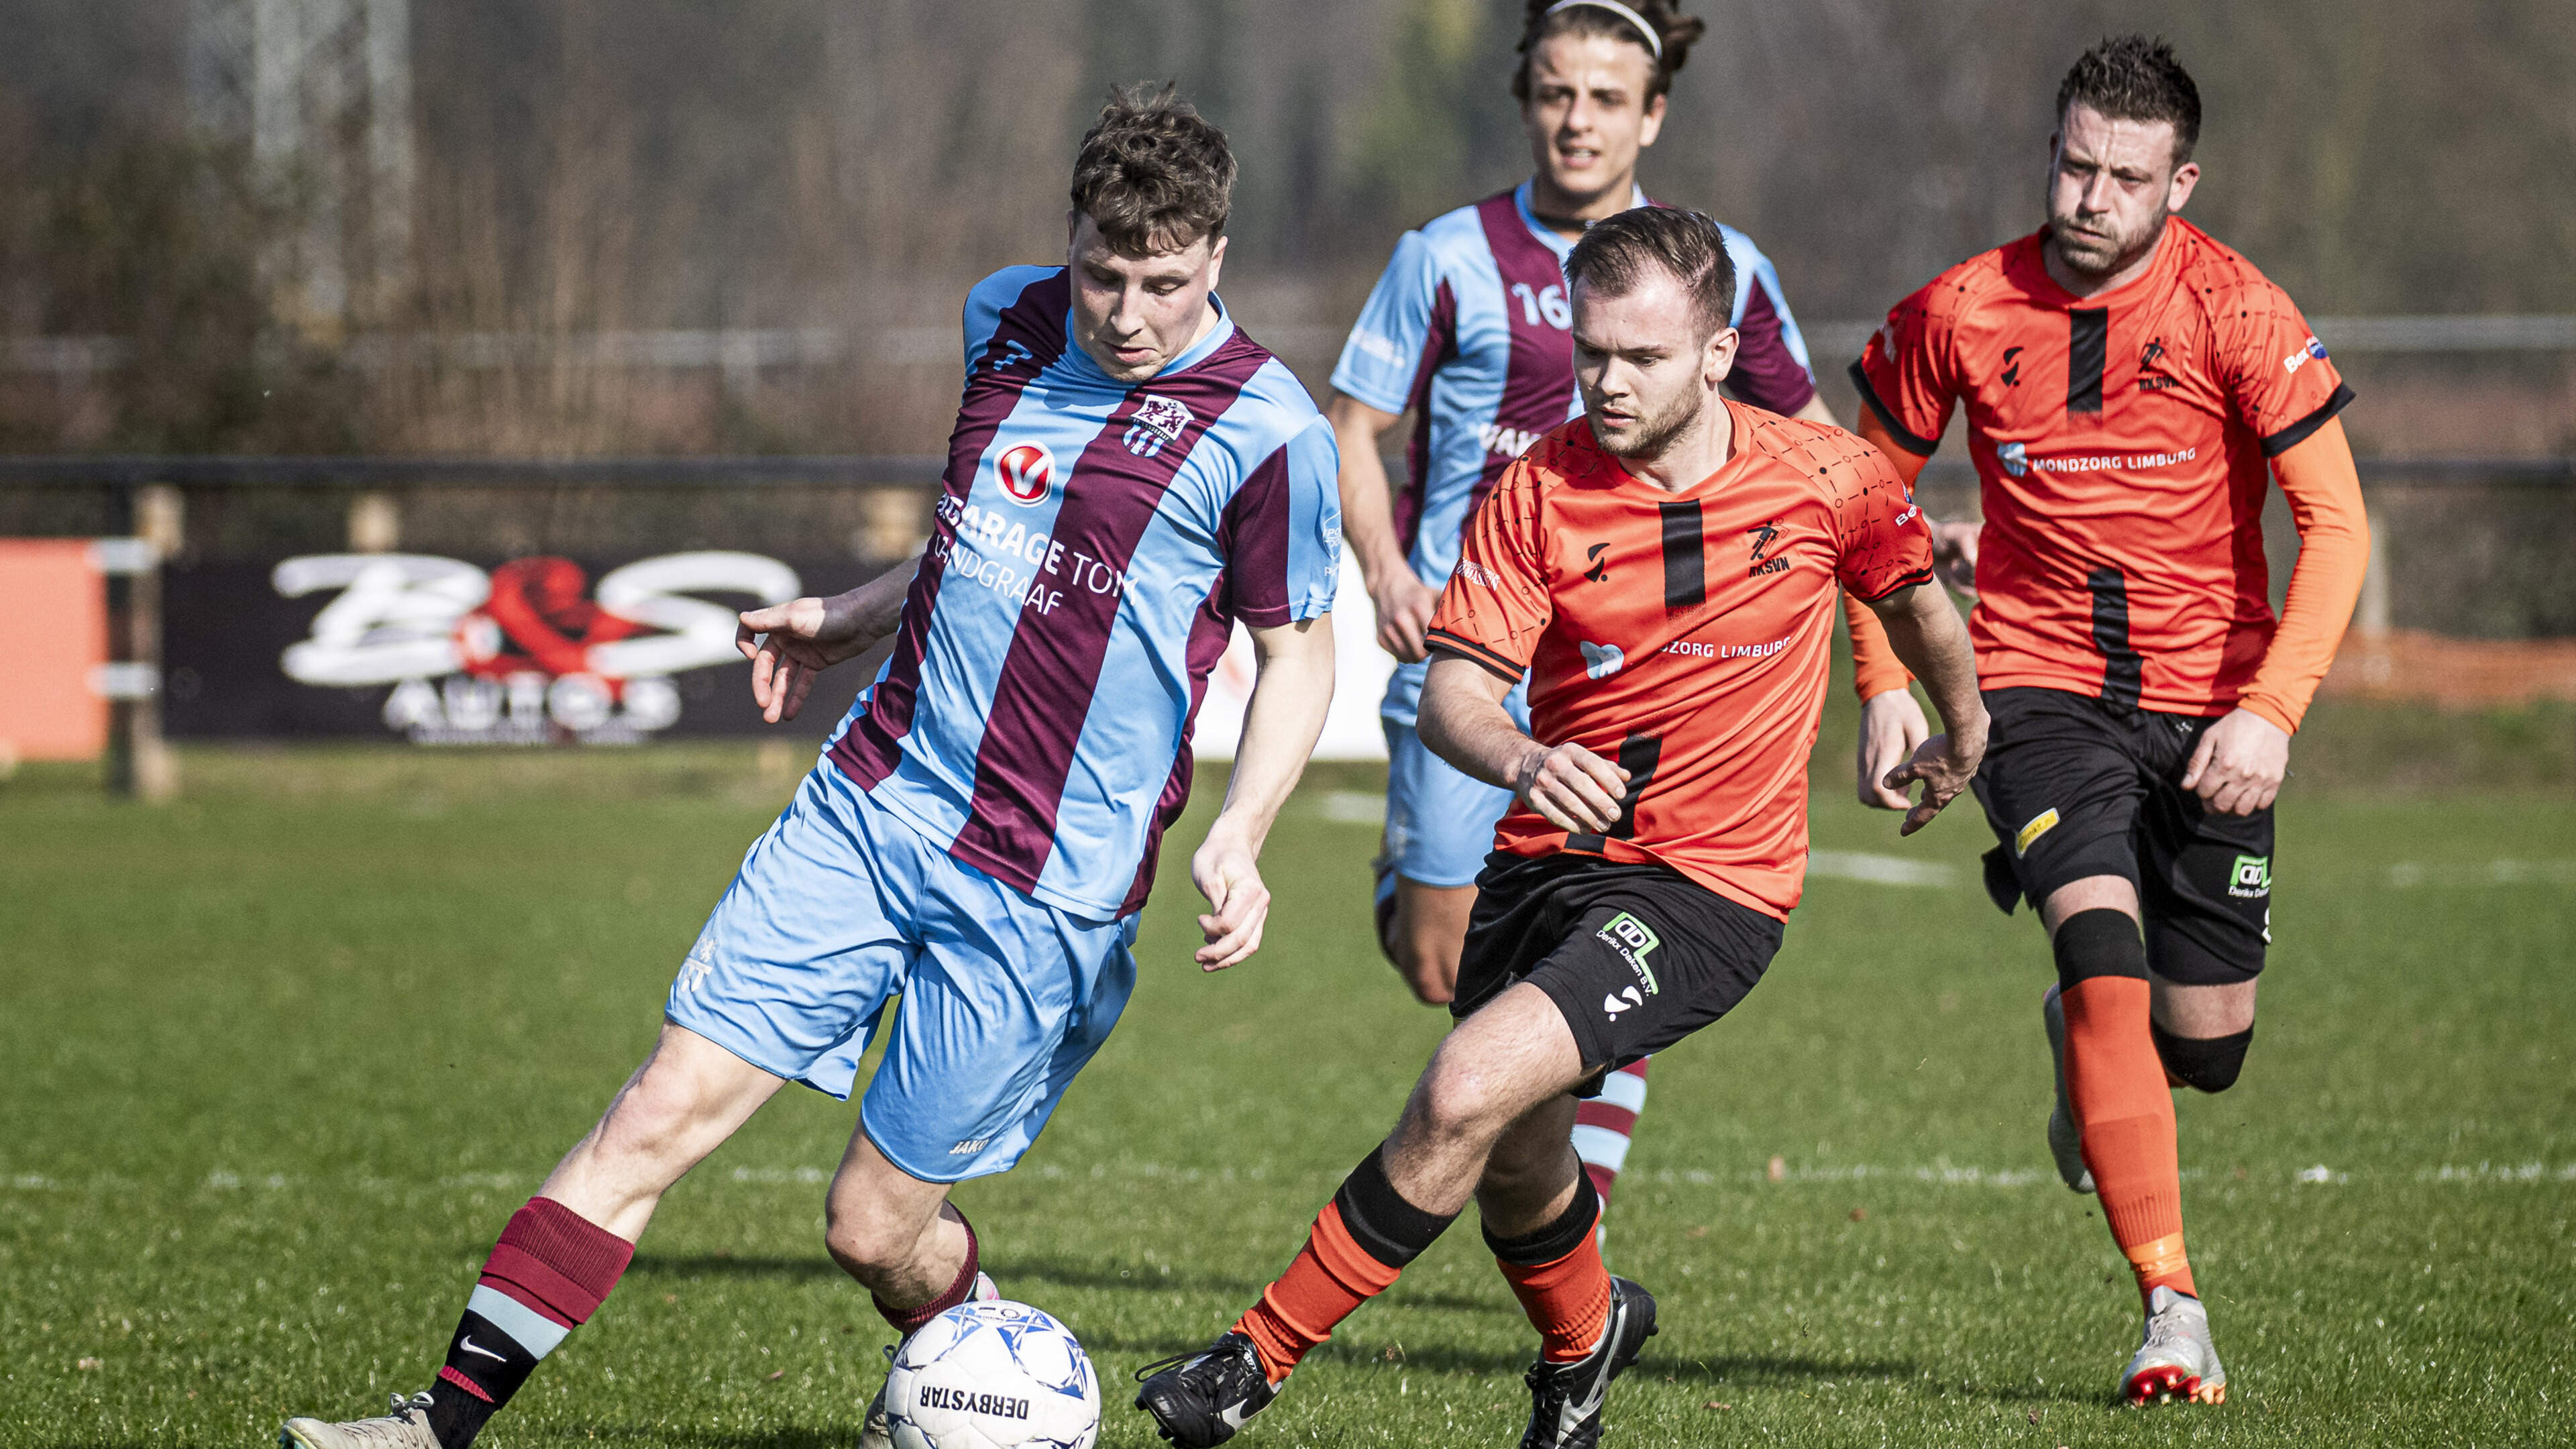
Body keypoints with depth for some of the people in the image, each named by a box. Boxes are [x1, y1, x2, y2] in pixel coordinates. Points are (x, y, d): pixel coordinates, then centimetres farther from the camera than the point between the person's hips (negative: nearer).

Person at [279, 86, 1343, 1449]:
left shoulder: (1264, 432, -11)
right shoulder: (1009, 321, 7)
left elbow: (1299, 654, -1)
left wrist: (1237, 839, -14)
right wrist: (848, 619, 23)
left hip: (1046, 887, -5)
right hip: (869, 807, 5)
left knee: (876, 1225, 0)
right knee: (660, 1111, -6)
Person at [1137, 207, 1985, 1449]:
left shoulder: (1826, 479, -6)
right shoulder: (1542, 488, -5)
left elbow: (1914, 598, 16)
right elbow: (1452, 687, -11)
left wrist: (1962, 738, 32)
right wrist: (1517, 757, -34)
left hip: (1707, 887, -4)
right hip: (1546, 864, 4)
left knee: (1467, 1094, -23)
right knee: (1515, 1177, 13)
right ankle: (1581, 1346, 48)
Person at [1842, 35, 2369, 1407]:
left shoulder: (2237, 313, -11)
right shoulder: (1964, 313, -6)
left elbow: (2336, 525, -9)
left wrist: (2270, 710, -20)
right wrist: (1883, 684, 1)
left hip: (2206, 699, 1)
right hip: (2037, 686, -1)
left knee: (2206, 1050, 3)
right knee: (2105, 942, -24)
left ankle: (2081, 1035, 43)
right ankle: (2172, 1309, -21)